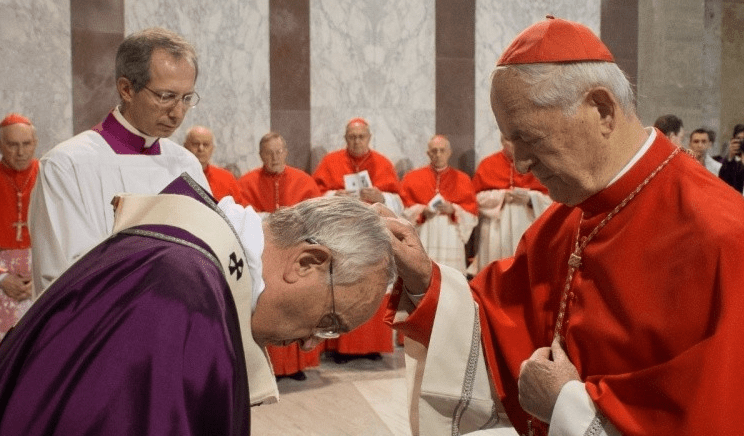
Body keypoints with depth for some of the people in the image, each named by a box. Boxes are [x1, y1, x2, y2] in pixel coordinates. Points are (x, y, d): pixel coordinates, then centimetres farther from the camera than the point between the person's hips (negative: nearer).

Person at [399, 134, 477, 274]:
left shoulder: (462, 180, 12)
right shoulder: (412, 178, 11)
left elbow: (472, 215, 6)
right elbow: (404, 210, 5)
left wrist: (453, 210, -10)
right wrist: (422, 211, -12)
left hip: (451, 240, 0)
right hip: (422, 240, 0)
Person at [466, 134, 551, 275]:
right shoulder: (488, 164, 6)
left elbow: (547, 199, 4)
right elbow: (477, 197, 2)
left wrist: (529, 197, -14)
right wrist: (501, 196, -10)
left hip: (525, 229, 0)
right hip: (496, 231, 0)